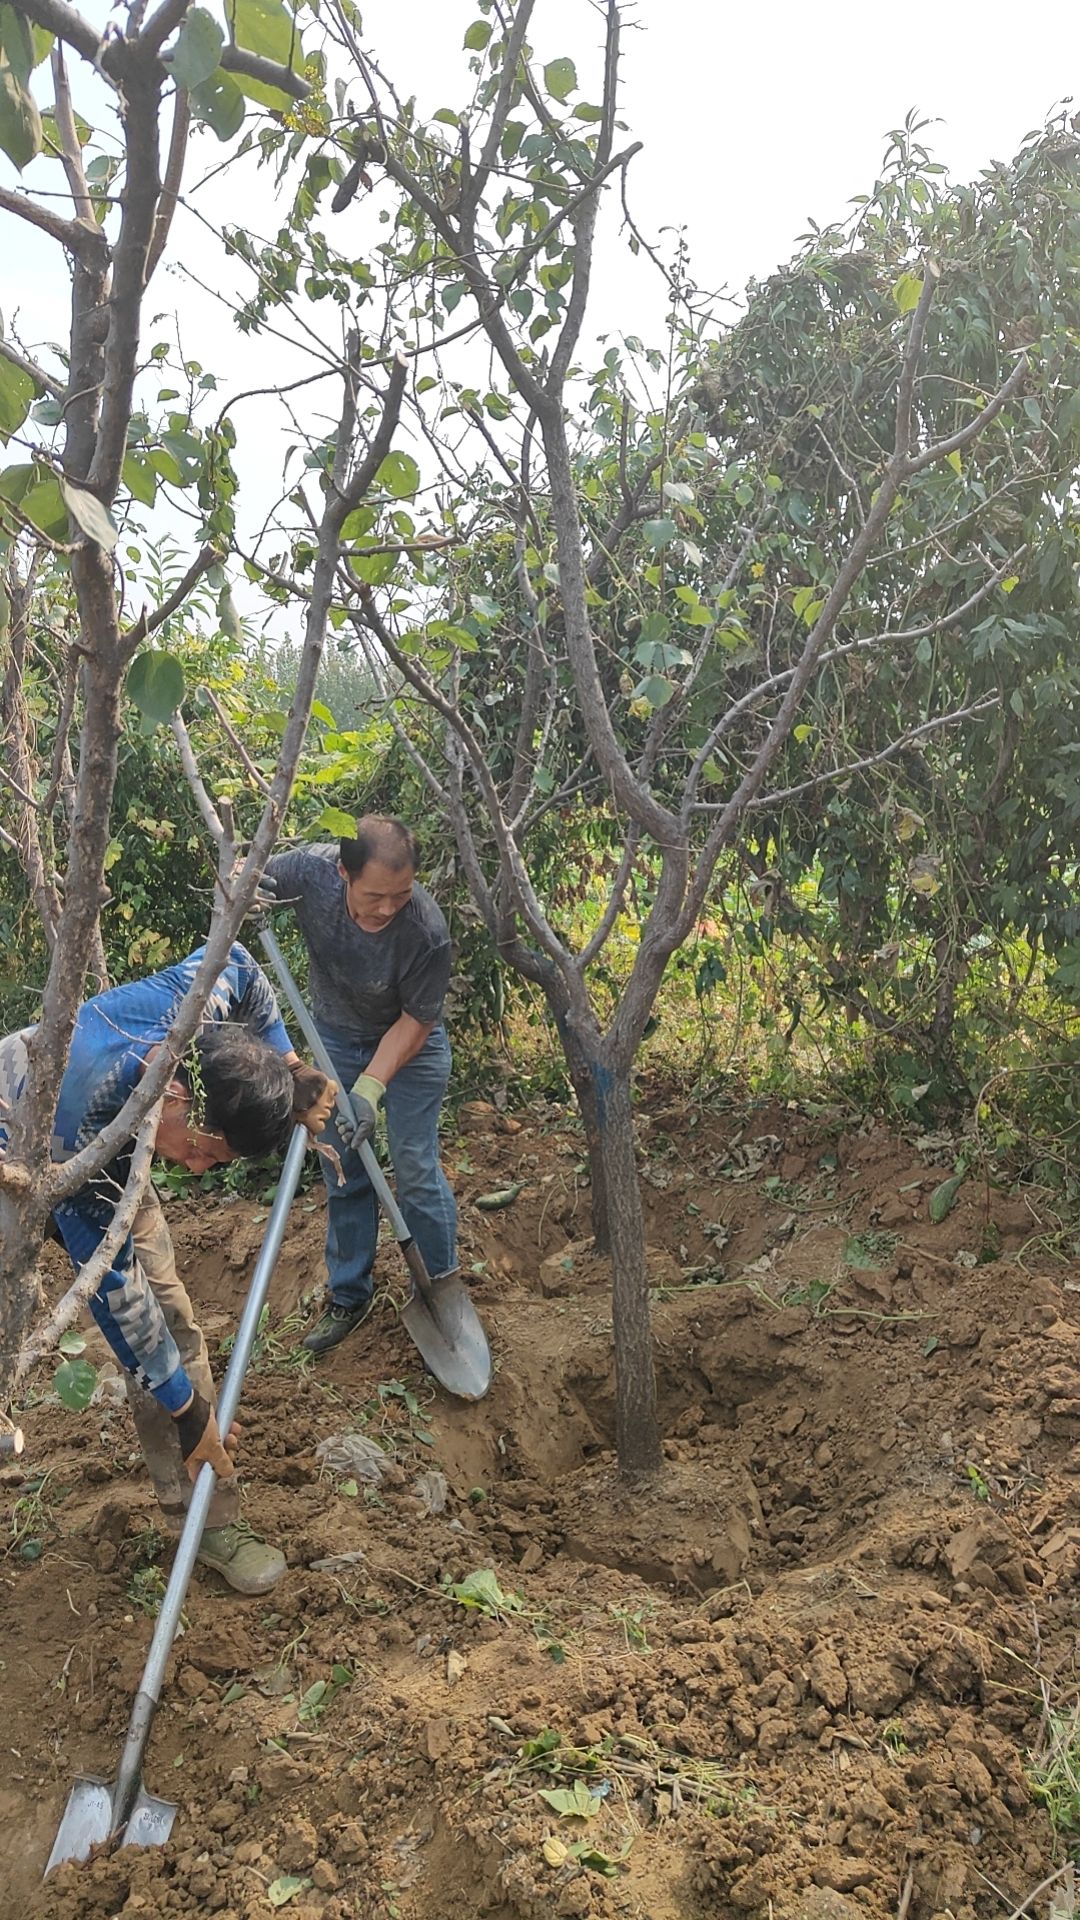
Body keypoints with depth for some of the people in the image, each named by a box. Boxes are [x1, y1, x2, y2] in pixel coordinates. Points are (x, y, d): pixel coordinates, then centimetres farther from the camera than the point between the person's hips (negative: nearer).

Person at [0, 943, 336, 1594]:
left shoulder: (198, 999, -34)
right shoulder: (81, 1137, -45)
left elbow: (239, 965, -7)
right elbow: (115, 1288, -32)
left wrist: (288, 1067, -5)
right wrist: (185, 1407, -23)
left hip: (114, 1148, 5)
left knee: (168, 1314, -3)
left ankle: (208, 1516, 6)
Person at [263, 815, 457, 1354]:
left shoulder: (427, 931, -36)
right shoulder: (310, 870, -29)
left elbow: (415, 1021, -22)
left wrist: (370, 1088, -29)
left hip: (409, 1047, -3)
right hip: (336, 1038, 4)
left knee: (416, 1174, -1)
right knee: (343, 1174, 12)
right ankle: (348, 1294, 29)